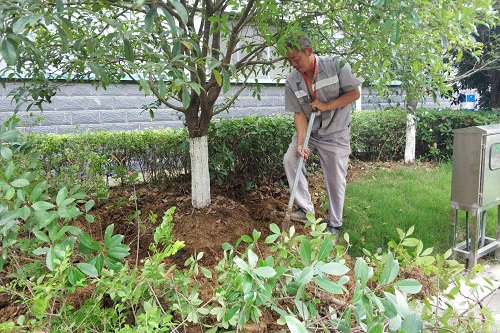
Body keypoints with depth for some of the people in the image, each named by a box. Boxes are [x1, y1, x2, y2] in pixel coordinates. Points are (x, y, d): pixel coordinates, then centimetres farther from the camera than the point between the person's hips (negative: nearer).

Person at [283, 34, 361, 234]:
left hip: (335, 133, -3)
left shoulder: (336, 66, -14)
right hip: (309, 131, 4)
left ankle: (334, 225, 18)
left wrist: (326, 106, -21)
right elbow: (299, 114, -9)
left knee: (335, 180, 1)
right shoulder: (292, 82, -7)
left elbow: (354, 93, -10)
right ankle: (305, 209, -3)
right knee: (290, 159, -14)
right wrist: (300, 143, -21)